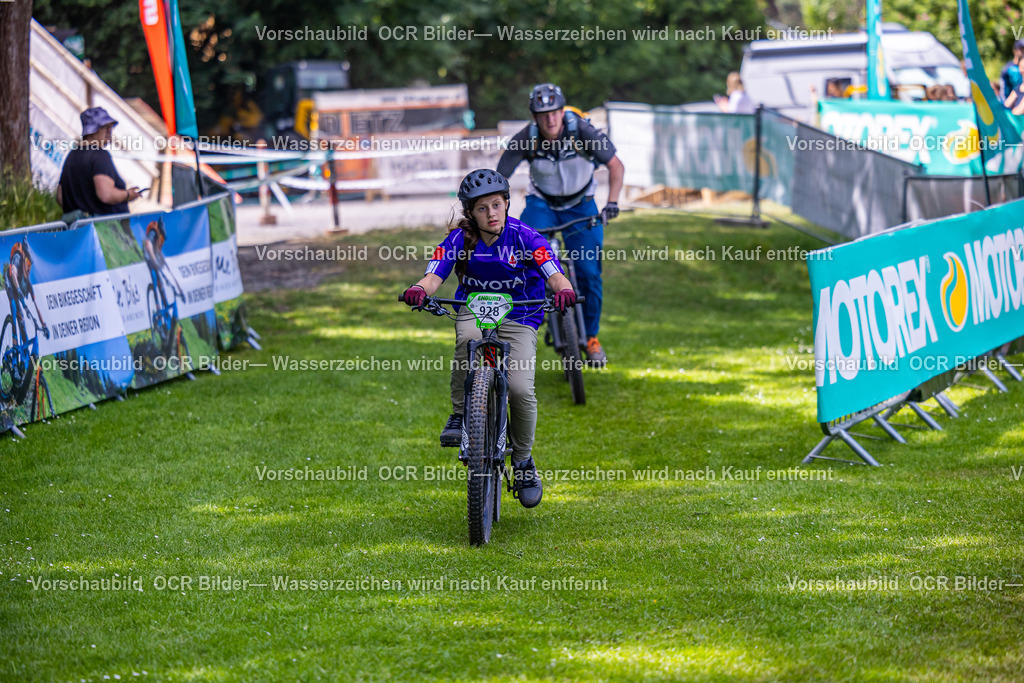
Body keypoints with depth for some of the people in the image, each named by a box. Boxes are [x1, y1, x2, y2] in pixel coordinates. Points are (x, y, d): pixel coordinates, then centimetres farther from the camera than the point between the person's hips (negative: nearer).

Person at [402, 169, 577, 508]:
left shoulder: (524, 237, -13)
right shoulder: (459, 239, -9)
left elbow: (555, 275, -21)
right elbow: (434, 275, -19)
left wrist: (564, 290, -45)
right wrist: (418, 290, -43)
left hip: (519, 316, -1)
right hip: (473, 309, 1)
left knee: (520, 389, -19)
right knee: (469, 337, -37)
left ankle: (523, 460, 6)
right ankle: (460, 415, -18)